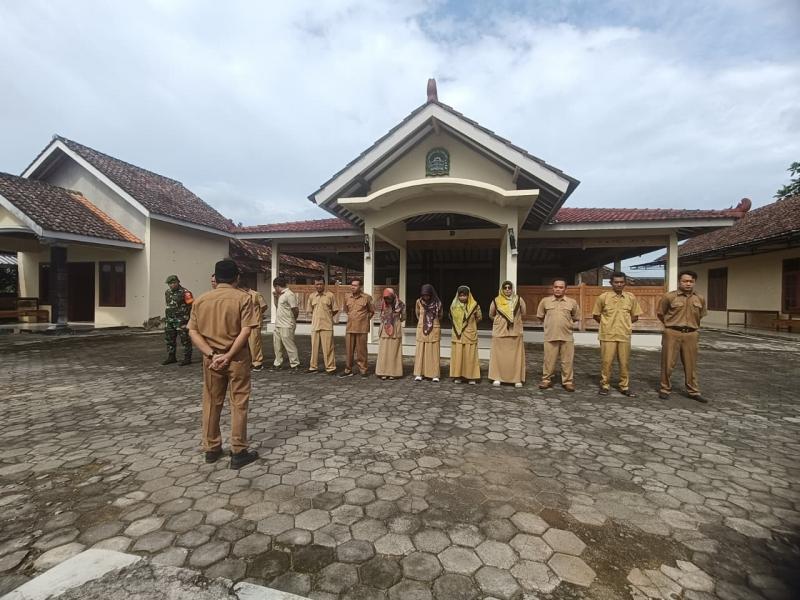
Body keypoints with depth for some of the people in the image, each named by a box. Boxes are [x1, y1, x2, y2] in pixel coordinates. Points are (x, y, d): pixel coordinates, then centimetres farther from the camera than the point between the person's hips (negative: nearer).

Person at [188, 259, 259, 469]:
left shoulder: (201, 300, 4)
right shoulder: (242, 298, -9)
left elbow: (193, 331, -1)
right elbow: (245, 331, -17)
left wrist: (211, 354, -7)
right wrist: (228, 355, -14)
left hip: (211, 358, 4)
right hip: (237, 358, -4)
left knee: (211, 404, 15)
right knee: (239, 404, 5)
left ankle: (211, 449, 27)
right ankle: (238, 452, 11)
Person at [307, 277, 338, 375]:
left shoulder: (330, 295, -1)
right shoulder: (311, 296, 10)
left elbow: (335, 310, 4)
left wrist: (327, 317, 4)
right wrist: (318, 317, 11)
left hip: (327, 326, -4)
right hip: (315, 326, 4)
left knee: (328, 347, -3)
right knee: (314, 347, 10)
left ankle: (330, 367, 4)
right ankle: (313, 367, 20)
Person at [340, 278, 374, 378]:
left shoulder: (366, 297, -5)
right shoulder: (347, 298, 7)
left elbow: (372, 311, 6)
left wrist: (365, 319, 9)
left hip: (361, 328, -4)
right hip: (349, 328, 4)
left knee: (361, 350, 2)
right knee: (348, 350, 8)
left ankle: (363, 370, 14)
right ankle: (348, 370, 19)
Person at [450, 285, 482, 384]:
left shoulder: (474, 305, -6)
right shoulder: (454, 305, 0)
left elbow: (479, 317, 8)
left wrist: (470, 324, 10)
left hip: (470, 335, -2)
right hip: (457, 335, 2)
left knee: (470, 356, 1)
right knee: (457, 355, 3)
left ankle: (471, 377, 8)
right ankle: (457, 376, 11)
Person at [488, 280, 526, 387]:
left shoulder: (518, 300, 0)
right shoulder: (496, 301, -1)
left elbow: (523, 314, 11)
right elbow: (491, 315, 12)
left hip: (515, 332, 0)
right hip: (500, 331, 0)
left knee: (516, 356, 2)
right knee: (499, 355, 2)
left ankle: (517, 379, 8)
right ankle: (497, 378, 9)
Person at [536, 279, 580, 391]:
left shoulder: (572, 302, 4)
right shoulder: (545, 301, 3)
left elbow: (576, 317, 15)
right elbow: (540, 316, 13)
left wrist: (565, 323, 13)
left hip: (567, 337, 0)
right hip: (550, 336, 0)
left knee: (567, 361, 5)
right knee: (549, 360, 5)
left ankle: (567, 381, 17)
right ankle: (546, 380, 17)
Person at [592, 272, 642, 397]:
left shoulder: (631, 297, 4)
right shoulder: (603, 297, -2)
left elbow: (635, 316, 13)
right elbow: (596, 315, 6)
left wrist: (624, 324, 6)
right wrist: (606, 325, 4)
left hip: (624, 335, 2)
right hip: (608, 335, -2)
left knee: (624, 362, 7)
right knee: (606, 362, 1)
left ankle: (624, 387, 19)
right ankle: (605, 385, 13)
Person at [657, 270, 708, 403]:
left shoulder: (700, 299, 5)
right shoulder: (669, 296, -5)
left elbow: (700, 316, 21)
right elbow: (660, 314, 6)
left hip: (691, 334, 3)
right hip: (672, 333, -3)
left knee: (691, 364, 9)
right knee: (668, 363, 3)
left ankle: (694, 391, 21)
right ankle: (665, 389, 15)